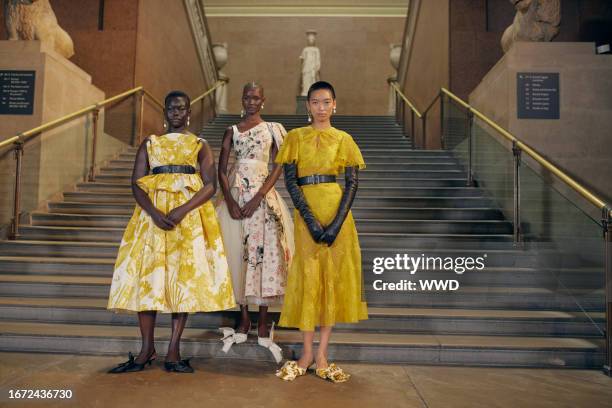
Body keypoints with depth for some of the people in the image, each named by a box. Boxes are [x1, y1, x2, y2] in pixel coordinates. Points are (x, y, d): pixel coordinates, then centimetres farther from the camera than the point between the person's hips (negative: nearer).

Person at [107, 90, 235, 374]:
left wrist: (183, 210, -17)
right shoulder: (149, 144, 15)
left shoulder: (200, 145, 10)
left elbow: (210, 185, -2)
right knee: (147, 275, -4)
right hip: (152, 214, 2)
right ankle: (147, 349, 5)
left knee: (184, 275, -4)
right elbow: (136, 183, 4)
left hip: (189, 214, -1)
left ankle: (173, 351, 2)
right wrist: (154, 212, -14)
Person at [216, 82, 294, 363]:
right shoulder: (232, 131, 12)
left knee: (264, 251, -6)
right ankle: (243, 319, 13)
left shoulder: (273, 129, 8)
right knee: (237, 252, 1)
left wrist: (258, 198, -12)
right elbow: (221, 169, 6)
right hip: (235, 193, 2)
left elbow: (278, 168, -1)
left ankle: (263, 322, 3)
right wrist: (230, 201, -9)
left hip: (262, 195, -2)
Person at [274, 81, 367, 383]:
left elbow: (352, 183, 1)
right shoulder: (296, 137, 5)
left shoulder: (344, 139, 7)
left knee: (335, 276, 2)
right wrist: (310, 219, -13)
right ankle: (307, 353, 16)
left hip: (337, 212, 1)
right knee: (308, 276, 2)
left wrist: (337, 222, -12)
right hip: (306, 213, -1)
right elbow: (290, 180, -2)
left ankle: (322, 354, 14)